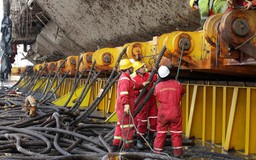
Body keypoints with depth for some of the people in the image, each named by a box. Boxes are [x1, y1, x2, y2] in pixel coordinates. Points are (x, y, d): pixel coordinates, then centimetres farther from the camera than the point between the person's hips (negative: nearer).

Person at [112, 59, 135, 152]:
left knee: (121, 126, 15)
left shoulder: (123, 78, 18)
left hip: (121, 106, 11)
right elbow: (124, 93, -27)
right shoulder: (125, 79, -15)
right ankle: (128, 147, 0)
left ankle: (116, 146, 21)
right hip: (125, 107, -11)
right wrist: (126, 104, -35)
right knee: (127, 127, -5)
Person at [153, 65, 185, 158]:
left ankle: (157, 151, 14)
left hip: (163, 113, 0)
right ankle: (177, 152, 13)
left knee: (160, 133, 9)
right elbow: (183, 93, 12)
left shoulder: (158, 86, -6)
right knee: (176, 133, 8)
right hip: (175, 112, 0)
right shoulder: (177, 84, -6)